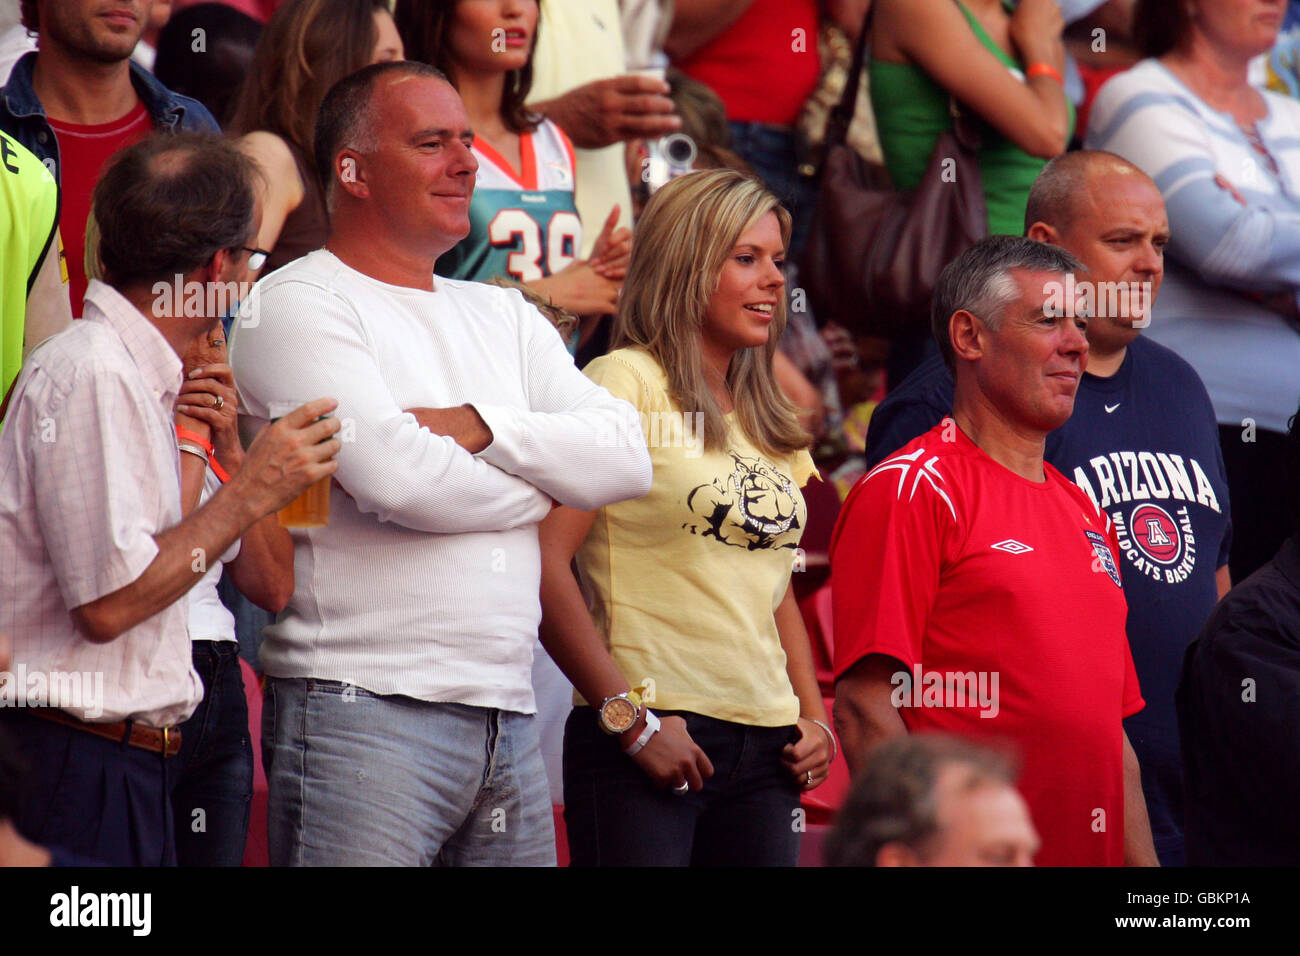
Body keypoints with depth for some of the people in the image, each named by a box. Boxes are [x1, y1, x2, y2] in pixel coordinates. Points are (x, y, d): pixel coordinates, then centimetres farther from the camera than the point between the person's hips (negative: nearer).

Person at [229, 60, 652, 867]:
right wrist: (539, 486, 2)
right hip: (361, 707, -7)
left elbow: (626, 459, 8)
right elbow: (396, 480, -16)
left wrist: (483, 429, -7)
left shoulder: (503, 317, 21)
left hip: (509, 711, 7)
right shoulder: (301, 306, -2)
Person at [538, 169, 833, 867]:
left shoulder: (767, 419, 19)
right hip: (647, 743, -7)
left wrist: (812, 715, 11)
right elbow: (545, 563, -13)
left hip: (765, 754, 7)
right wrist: (629, 718, -15)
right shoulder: (628, 384, -4)